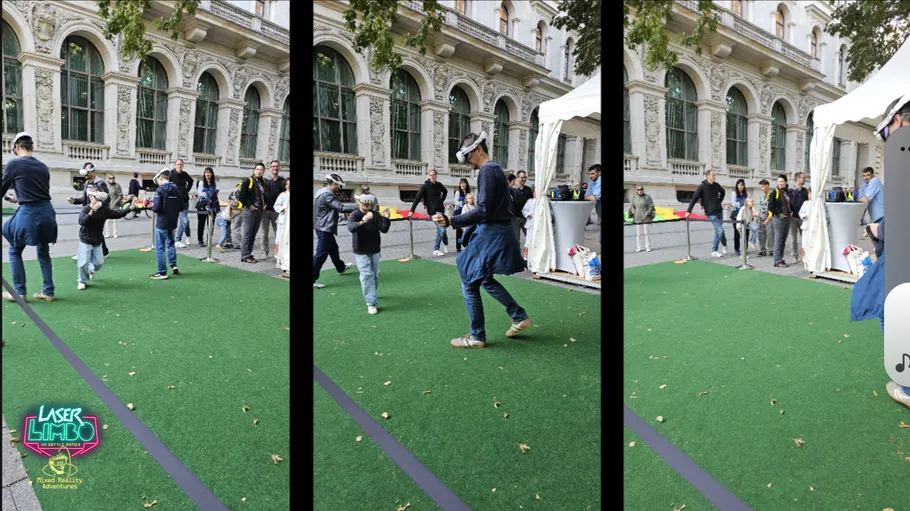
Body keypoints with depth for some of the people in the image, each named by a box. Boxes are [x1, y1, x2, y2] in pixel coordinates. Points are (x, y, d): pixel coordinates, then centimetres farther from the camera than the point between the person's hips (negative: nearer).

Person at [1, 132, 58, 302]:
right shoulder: (43, 166, 10)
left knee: (15, 251, 13)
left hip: (28, 213, -5)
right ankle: (48, 292, 18)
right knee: (43, 252, 17)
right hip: (46, 211, 5)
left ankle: (19, 292, 14)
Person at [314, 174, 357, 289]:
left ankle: (340, 267, 48)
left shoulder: (321, 192, 12)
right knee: (321, 254, -7)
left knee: (333, 248, 27)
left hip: (321, 227, 11)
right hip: (325, 228, -11)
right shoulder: (327, 195, -21)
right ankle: (313, 280, -4)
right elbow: (341, 208, -27)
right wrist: (359, 208, -26)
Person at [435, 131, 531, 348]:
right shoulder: (494, 169, 15)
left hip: (491, 236, -10)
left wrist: (451, 221, -30)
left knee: (470, 284, -1)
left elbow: (483, 211, -25)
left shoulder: (487, 171, -17)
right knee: (486, 280, 22)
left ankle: (476, 337, 10)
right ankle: (520, 317, 27)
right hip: (497, 233, 10)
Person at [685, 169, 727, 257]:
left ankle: (714, 251, 19)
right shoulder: (702, 186, -12)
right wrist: (689, 211, -16)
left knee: (717, 232, 10)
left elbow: (723, 192, 27)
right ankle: (724, 245, 17)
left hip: (719, 211, 6)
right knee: (720, 230, -10)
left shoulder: (716, 185, 5)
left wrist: (720, 201, 17)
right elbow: (694, 198, -13)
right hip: (711, 213, -6)